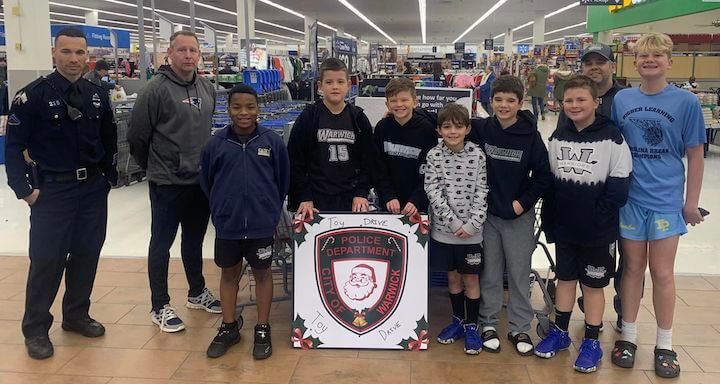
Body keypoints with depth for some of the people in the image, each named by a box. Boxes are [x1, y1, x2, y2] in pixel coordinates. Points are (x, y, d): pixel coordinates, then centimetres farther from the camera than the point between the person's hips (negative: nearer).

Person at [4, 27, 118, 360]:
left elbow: (109, 140, 16)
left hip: (93, 189, 5)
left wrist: (109, 177, 11)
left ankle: (76, 315, 29)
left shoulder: (97, 96, 5)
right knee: (47, 259, 1)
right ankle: (35, 329, 16)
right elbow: (14, 145, -9)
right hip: (51, 191, -4)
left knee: (86, 255, 11)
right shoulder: (34, 95, -10)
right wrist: (24, 189, -14)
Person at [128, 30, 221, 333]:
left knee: (195, 240, 19)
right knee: (162, 244, 5)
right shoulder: (157, 89, -13)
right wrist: (153, 167, 2)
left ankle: (197, 293, 35)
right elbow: (137, 136, -10)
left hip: (201, 180, 6)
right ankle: (160, 306, 17)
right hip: (167, 183, -6)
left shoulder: (207, 88, 7)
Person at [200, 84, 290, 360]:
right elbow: (206, 183, 7)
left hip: (261, 224, -1)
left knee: (262, 273, 11)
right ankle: (228, 328, 30)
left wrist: (271, 211, 5)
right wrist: (221, 210, 10)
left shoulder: (272, 142, -6)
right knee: (229, 273, 14)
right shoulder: (216, 143, -4)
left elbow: (283, 181, 3)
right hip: (227, 224, 1)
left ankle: (263, 330, 25)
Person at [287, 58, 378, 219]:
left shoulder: (358, 119, 4)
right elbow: (296, 161, -2)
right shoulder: (308, 117, -2)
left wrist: (361, 193, -2)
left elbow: (368, 159, 7)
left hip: (351, 200, 2)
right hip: (317, 201, -2)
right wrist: (304, 198, -7)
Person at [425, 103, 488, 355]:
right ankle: (458, 320, 31)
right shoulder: (434, 156, -3)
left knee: (470, 279, 7)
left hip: (471, 230, -1)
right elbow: (433, 192, -8)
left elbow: (481, 192, -6)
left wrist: (472, 224, -14)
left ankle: (471, 327, 20)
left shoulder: (477, 154, -5)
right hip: (444, 229, 1)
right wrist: (453, 222, -15)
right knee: (453, 277, 15)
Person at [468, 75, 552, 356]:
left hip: (519, 216, -1)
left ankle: (520, 328, 21)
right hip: (487, 213, 1)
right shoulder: (480, 129, -4)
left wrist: (523, 202, -8)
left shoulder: (530, 135, -8)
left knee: (519, 273, 8)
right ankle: (488, 323, 25)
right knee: (489, 272, 11)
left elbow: (544, 175, -4)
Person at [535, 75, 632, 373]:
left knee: (593, 284, 8)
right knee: (565, 278, 16)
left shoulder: (611, 138, -11)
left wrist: (599, 219, -16)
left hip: (598, 231, -4)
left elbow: (618, 189, -12)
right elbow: (549, 181, 7)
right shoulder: (558, 137, 4)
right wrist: (549, 221, 4)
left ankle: (592, 342, 23)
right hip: (564, 228, 4)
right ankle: (560, 332, 31)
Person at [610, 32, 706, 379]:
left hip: (666, 200, -1)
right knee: (633, 268, 11)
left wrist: (691, 202, -1)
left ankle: (664, 345, 22)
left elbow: (695, 155, -2)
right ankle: (628, 336, 26)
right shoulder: (621, 100, 0)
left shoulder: (686, 102, -6)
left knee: (662, 273, 6)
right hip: (629, 198, 2)